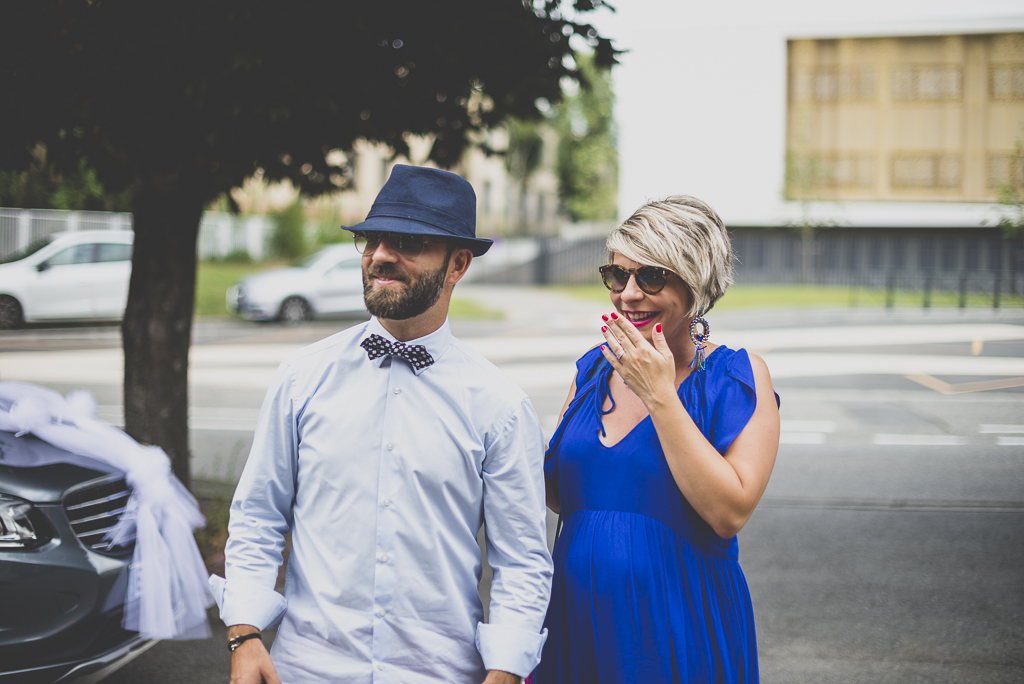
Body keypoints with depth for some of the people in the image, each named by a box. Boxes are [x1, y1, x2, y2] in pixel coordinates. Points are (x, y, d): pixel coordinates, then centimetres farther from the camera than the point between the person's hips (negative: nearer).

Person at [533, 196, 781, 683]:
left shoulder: (736, 376, -9)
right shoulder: (595, 369, 5)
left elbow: (730, 513, -21)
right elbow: (560, 496, 10)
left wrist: (660, 395, -20)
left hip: (681, 634, -4)